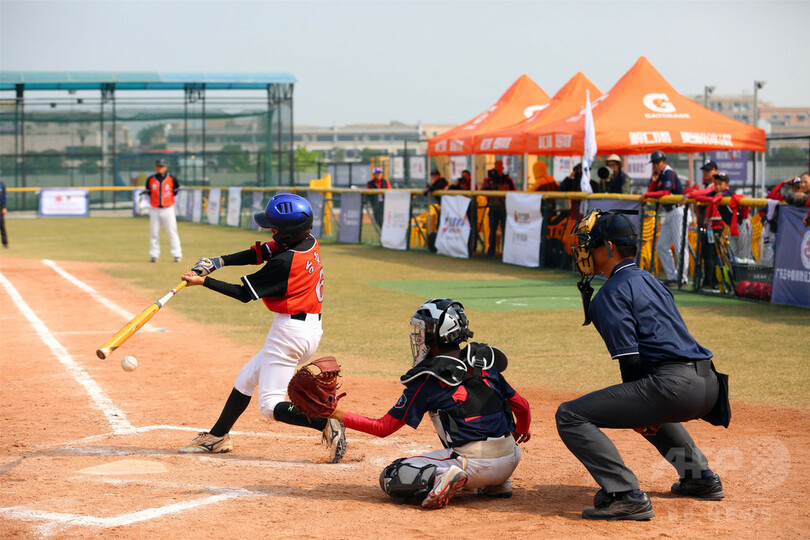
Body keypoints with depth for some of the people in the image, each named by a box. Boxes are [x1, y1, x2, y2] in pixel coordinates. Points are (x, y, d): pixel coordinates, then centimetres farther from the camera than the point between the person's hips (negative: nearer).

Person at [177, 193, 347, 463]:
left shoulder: (285, 262, -23)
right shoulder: (310, 243, 2)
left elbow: (244, 293, -15)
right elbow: (260, 253, 7)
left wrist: (202, 281, -9)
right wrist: (218, 261, -2)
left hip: (291, 329, -10)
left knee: (270, 405, -5)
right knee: (247, 377, 22)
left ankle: (325, 423, -19)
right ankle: (217, 436, 31)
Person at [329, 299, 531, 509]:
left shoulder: (426, 380, -3)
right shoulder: (485, 362, 11)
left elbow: (383, 428, -1)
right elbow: (522, 406, 17)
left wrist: (337, 413, 5)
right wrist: (523, 431, 39)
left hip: (474, 464, -6)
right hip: (511, 460, 6)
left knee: (390, 478, 4)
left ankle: (440, 478, -19)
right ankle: (496, 484, 19)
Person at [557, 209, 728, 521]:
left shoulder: (612, 293, -4)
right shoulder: (650, 281, 24)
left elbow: (631, 360, -11)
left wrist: (637, 411, 3)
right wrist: (645, 412, 27)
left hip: (675, 386, -10)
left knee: (571, 416, -8)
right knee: (648, 407, 43)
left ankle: (626, 496, -18)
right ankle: (700, 477, 37)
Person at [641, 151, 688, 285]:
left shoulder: (669, 173, -9)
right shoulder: (659, 175, 17)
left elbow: (666, 192, -19)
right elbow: (650, 193, 12)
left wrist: (647, 195, -13)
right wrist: (654, 179, -1)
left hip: (678, 211, -10)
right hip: (669, 213, 10)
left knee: (680, 245, -13)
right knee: (661, 246, 9)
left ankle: (683, 278, -13)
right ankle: (672, 276, 12)